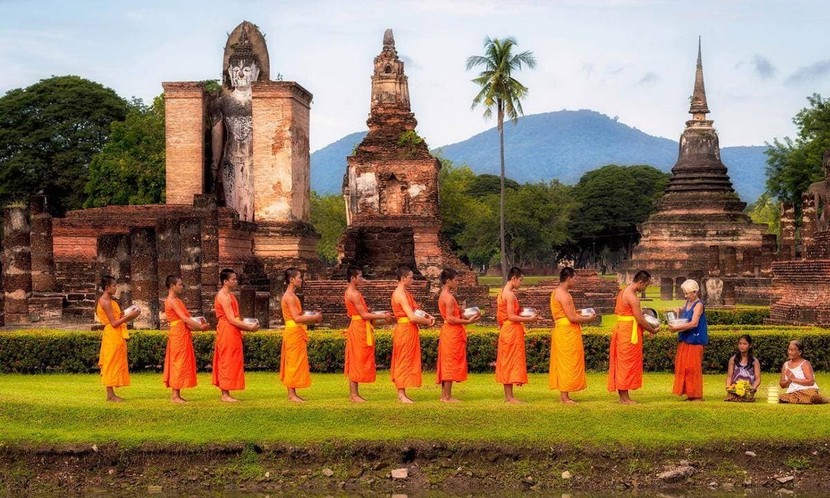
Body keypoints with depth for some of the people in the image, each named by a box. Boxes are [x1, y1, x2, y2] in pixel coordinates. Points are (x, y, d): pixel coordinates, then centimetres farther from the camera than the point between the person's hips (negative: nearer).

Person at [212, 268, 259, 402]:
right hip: (227, 332, -10)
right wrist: (249, 328, -14)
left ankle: (225, 393, 15)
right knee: (227, 362, -6)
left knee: (228, 363, 11)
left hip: (231, 332, 10)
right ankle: (225, 395, -2)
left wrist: (247, 326, 8)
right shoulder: (224, 296, -15)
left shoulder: (229, 295, 16)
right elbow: (231, 319, -19)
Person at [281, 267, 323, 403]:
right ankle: (292, 395, -4)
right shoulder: (289, 297, -15)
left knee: (292, 363, 11)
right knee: (294, 363, -6)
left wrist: (312, 318, 8)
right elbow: (297, 318, -21)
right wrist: (314, 318, -13)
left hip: (295, 334, 10)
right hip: (294, 332, -10)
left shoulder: (291, 296, 15)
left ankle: (292, 394, 14)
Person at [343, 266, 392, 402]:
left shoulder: (351, 292, 15)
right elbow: (364, 315, -19)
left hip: (358, 328, 10)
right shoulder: (353, 293, -17)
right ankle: (354, 395, -2)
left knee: (356, 362, 11)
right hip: (359, 328, -10)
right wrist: (383, 316, -12)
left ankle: (353, 393, 15)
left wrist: (380, 315, 10)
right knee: (358, 360, -5)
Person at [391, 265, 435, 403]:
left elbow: (415, 309, 18)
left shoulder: (405, 293, 14)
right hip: (405, 330, -10)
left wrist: (428, 316, 0)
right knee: (404, 361, -6)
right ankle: (401, 395, -2)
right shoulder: (400, 294, -18)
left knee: (404, 361, 11)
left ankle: (401, 393, 16)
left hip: (409, 331, 10)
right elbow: (412, 317, -23)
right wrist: (427, 322, -9)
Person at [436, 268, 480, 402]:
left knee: (446, 364, 12)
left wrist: (467, 317, 12)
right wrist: (467, 321, -20)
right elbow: (450, 318, -21)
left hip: (448, 332, 10)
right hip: (452, 333, -10)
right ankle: (447, 397, -3)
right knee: (451, 364, -6)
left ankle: (444, 395, 16)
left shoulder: (443, 296, 14)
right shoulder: (449, 297, -16)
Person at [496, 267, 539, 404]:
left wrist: (524, 316, 17)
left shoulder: (502, 292, 13)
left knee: (506, 362, 10)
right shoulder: (510, 294, -16)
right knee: (512, 362, -5)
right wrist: (529, 319, -13)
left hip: (505, 330, 10)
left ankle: (507, 396, 14)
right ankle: (510, 397, -3)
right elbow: (511, 316, -20)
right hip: (512, 330, -10)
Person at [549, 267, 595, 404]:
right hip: (567, 332, -10)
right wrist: (588, 319, -6)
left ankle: (563, 394, 15)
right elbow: (572, 318, -20)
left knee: (562, 362, 11)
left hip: (561, 330, 10)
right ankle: (565, 396, -3)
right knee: (568, 363, -6)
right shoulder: (564, 294, -17)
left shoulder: (556, 292, 14)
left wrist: (579, 315, 16)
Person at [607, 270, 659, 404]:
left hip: (620, 329, 10)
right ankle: (625, 398, -1)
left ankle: (622, 396, 16)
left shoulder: (623, 292, 12)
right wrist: (653, 330, -3)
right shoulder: (632, 297, -19)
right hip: (629, 332, -10)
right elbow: (640, 320, -18)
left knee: (621, 363, 11)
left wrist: (638, 312, 17)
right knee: (627, 364, -4)